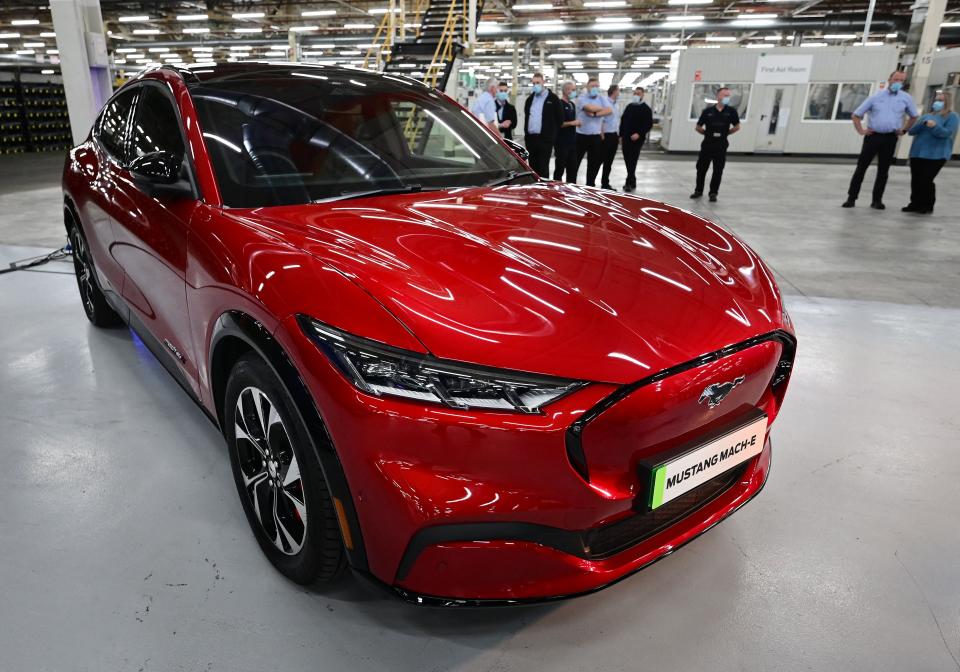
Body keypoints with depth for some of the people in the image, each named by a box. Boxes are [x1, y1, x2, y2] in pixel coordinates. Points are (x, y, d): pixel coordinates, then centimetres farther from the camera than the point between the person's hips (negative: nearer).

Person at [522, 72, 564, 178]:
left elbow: (560, 118, 0)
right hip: (530, 138, 6)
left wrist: (552, 133, 0)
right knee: (533, 167, 10)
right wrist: (526, 134, 16)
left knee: (543, 168, -6)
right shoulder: (530, 99, 17)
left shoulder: (553, 98, -1)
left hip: (545, 139, -5)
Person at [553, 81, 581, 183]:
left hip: (572, 140, 8)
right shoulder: (559, 104, -8)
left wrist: (577, 123, 11)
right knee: (560, 167, -4)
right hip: (562, 141, -8)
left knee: (572, 167, 9)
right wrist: (572, 123, -17)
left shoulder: (572, 105, 18)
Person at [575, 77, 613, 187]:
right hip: (581, 135, -3)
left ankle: (590, 184, 18)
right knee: (576, 161, 2)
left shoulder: (602, 99, 9)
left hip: (596, 136, 4)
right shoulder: (581, 98, -3)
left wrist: (595, 114, -17)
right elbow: (590, 108, -21)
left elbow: (609, 111, -8)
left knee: (594, 162, 7)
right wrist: (601, 108, -4)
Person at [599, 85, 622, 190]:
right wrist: (602, 135, -16)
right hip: (606, 135, -7)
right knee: (601, 160, -3)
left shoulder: (617, 105, 15)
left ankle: (605, 183, 16)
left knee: (609, 161, 10)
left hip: (614, 136, 7)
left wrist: (618, 135, 15)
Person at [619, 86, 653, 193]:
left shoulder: (646, 109, -4)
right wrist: (621, 135, 11)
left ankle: (629, 183, -4)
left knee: (632, 161, -8)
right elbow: (623, 121, 17)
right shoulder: (629, 107, 15)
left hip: (637, 139, -6)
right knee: (627, 160, 8)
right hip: (626, 138, 6)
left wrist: (639, 134, -21)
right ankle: (632, 181, 19)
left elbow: (649, 124, -9)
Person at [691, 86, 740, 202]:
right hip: (707, 144, 0)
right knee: (701, 168, 8)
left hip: (721, 145, 0)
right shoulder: (707, 111, -4)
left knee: (718, 170, 2)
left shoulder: (731, 111, -1)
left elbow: (737, 127, 11)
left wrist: (725, 133, 8)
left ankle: (713, 193, 12)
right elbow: (698, 127, 4)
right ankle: (698, 190, 24)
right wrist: (708, 133, 3)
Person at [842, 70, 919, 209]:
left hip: (890, 138, 1)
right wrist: (861, 131, -2)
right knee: (861, 167, -3)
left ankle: (877, 200, 11)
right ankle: (851, 198, 1)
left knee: (883, 170, 4)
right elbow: (856, 115, 7)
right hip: (873, 136, -1)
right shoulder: (876, 97, 4)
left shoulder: (906, 98, 7)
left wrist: (903, 130, 11)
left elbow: (914, 116, 20)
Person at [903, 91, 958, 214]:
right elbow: (912, 131, 9)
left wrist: (935, 126, -27)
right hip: (917, 153, 6)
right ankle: (915, 204, 15)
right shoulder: (927, 116, 21)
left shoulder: (952, 116, 3)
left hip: (936, 155, -6)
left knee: (926, 180, -11)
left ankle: (927, 206, 0)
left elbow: (947, 133, -12)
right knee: (915, 180, 5)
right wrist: (923, 124, -9)